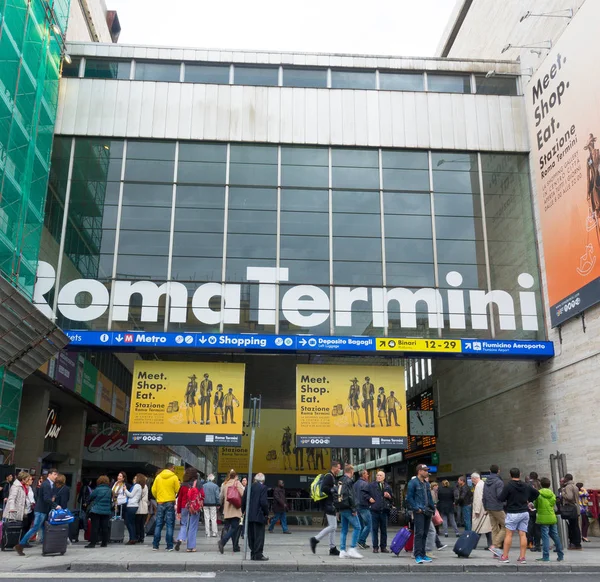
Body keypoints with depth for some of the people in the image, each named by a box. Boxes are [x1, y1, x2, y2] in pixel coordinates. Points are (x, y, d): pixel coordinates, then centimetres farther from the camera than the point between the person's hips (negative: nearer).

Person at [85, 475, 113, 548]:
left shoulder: (97, 489, -11)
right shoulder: (110, 491, 1)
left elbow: (90, 498, 1)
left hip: (96, 511, -4)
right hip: (107, 511, 4)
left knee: (94, 527, 0)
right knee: (105, 527, 8)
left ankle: (93, 543, -3)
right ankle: (104, 543, 12)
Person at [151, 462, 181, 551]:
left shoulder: (158, 477, 3)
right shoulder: (174, 477, -5)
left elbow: (153, 490, 4)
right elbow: (178, 490, -5)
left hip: (160, 503, 3)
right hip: (170, 503, -3)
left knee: (158, 524, 10)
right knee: (170, 525, 2)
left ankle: (155, 545, 10)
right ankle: (169, 546, 1)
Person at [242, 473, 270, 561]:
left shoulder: (248, 488, 7)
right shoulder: (262, 488, -10)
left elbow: (243, 501, 7)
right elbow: (264, 502, -16)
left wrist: (244, 512, 17)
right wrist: (266, 513, -4)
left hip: (249, 515, 6)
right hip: (259, 516, -6)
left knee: (251, 536, 12)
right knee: (259, 536, -1)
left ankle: (253, 554, 17)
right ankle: (258, 555, -1)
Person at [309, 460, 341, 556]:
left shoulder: (334, 477, 19)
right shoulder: (328, 476, -13)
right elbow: (324, 488, -25)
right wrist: (334, 490, -17)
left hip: (331, 505, 11)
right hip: (329, 504, -11)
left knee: (333, 527, 11)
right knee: (332, 526, -10)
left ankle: (332, 548, 15)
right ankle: (315, 539, -4)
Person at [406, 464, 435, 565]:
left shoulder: (427, 484, 19)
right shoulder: (413, 482, -5)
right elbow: (409, 498, -8)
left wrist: (433, 509, 13)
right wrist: (416, 508, -14)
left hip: (427, 512, 7)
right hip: (419, 512, -7)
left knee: (425, 534, 10)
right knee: (419, 533, -10)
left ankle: (422, 554, 17)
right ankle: (418, 555, -9)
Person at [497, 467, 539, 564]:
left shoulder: (508, 486, -12)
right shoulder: (526, 486, 6)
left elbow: (501, 499, -14)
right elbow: (536, 493, 19)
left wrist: (508, 498, 7)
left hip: (513, 513, -5)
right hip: (525, 513, 5)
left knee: (509, 534, 1)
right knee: (523, 535, 6)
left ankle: (505, 556, 3)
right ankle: (522, 557, 6)